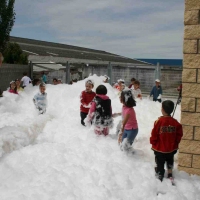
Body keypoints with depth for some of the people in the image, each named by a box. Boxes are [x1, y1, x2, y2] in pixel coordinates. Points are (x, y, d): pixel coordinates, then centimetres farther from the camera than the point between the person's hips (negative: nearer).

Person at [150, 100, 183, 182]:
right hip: (171, 149, 4)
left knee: (160, 163, 14)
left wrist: (153, 143, 3)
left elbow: (154, 134, -16)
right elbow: (179, 135, -3)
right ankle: (170, 174, 40)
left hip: (159, 148, -4)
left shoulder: (159, 121, -23)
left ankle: (159, 176, 27)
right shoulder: (175, 123, -11)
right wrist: (175, 144, 13)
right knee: (170, 162, 27)